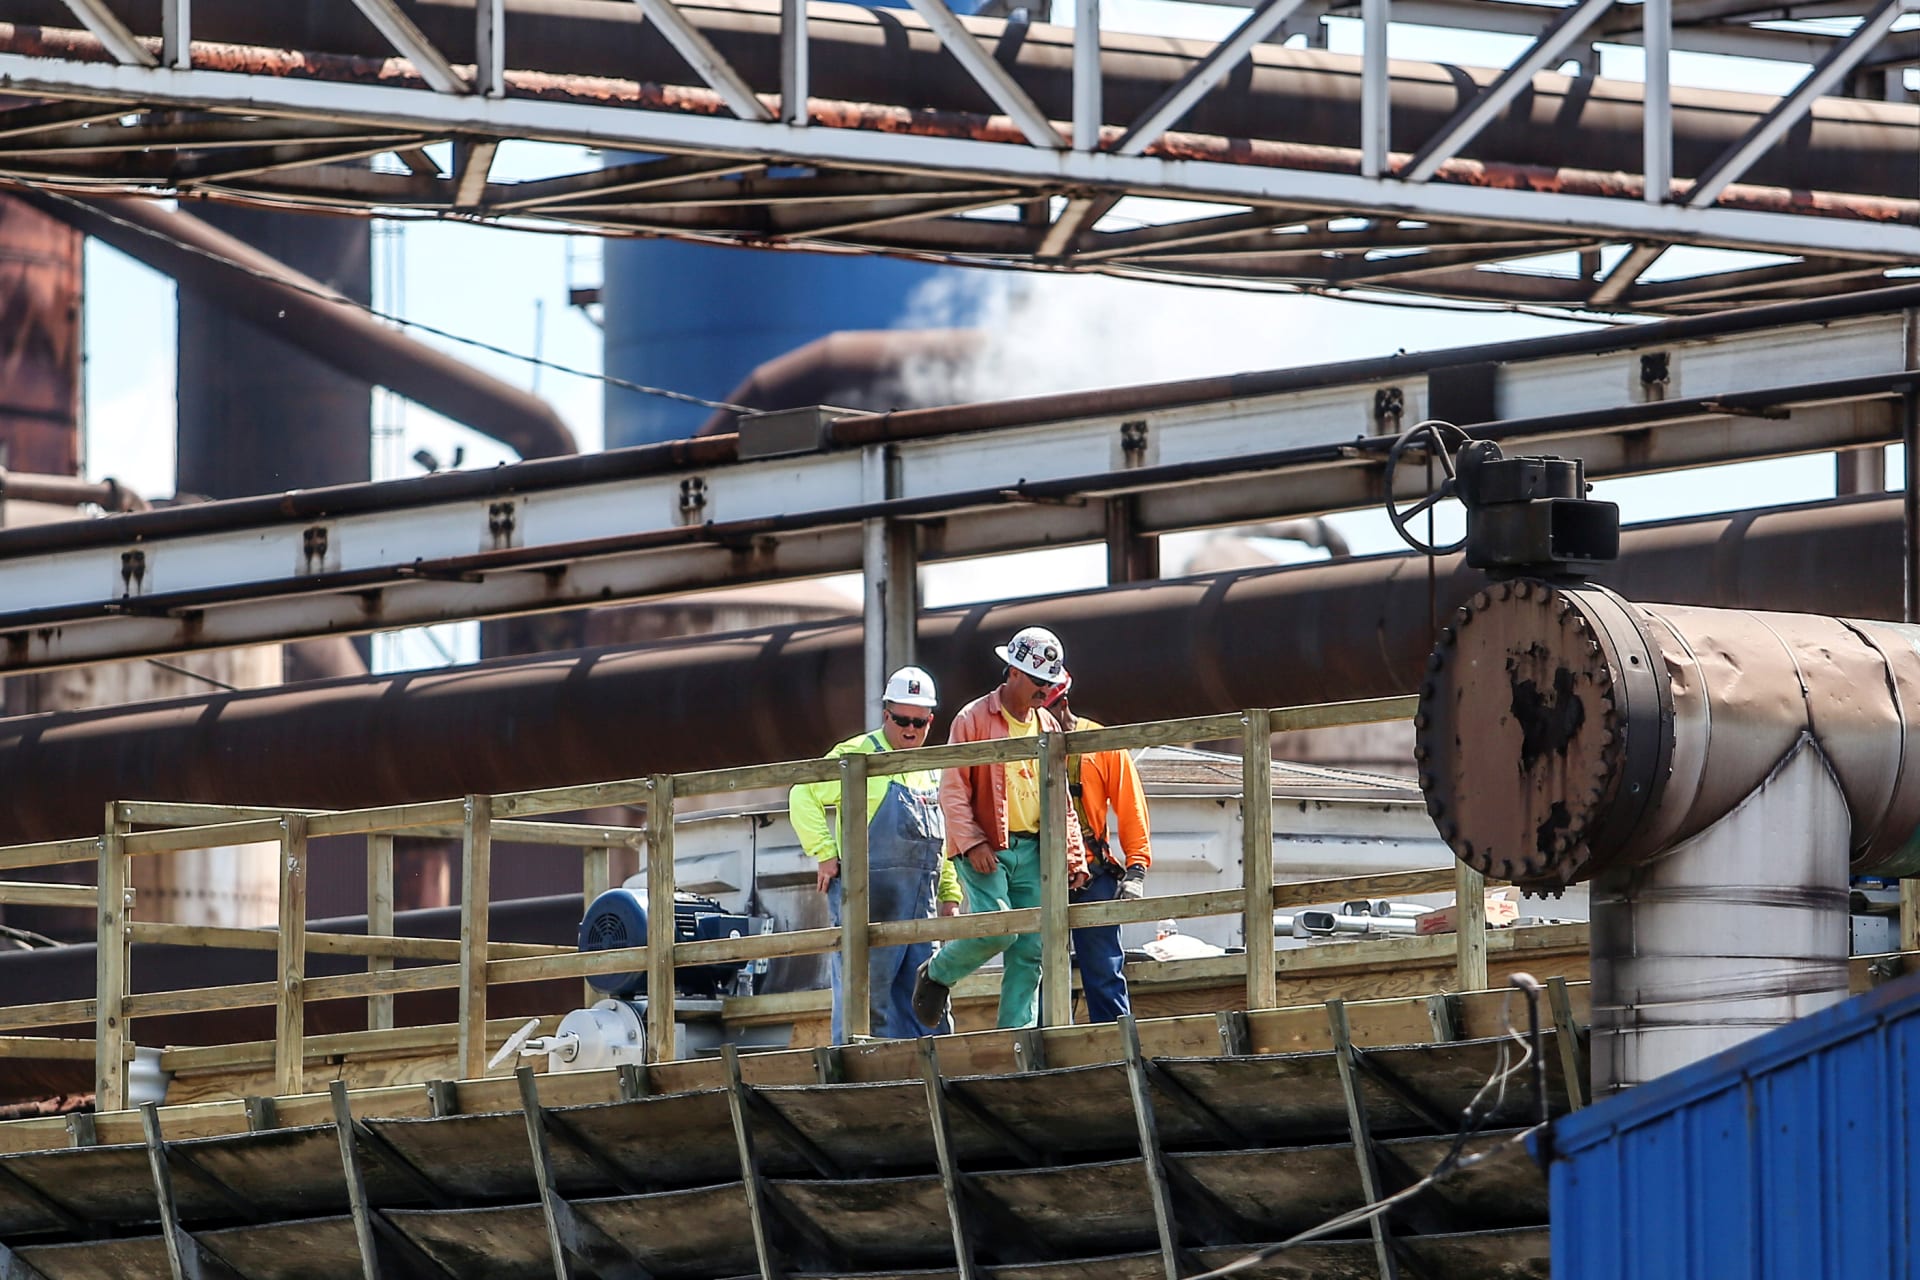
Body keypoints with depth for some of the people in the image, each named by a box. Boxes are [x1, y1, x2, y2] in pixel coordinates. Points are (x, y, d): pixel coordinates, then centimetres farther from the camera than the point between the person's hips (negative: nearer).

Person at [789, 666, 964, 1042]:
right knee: (865, 999, -7)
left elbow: (942, 841, 26)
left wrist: (950, 895, 17)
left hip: (920, 907, 7)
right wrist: (825, 853, -13)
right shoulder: (857, 756, -2)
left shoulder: (933, 771, 19)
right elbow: (804, 796, -7)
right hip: (868, 903, -7)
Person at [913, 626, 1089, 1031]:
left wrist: (1074, 856, 10)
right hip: (986, 850, -6)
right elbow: (952, 789, -7)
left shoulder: (1048, 726, 15)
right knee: (995, 928, -21)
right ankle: (936, 974, 7)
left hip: (1032, 851, 6)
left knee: (1030, 952, 0)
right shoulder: (974, 719, -3)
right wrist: (972, 843, -18)